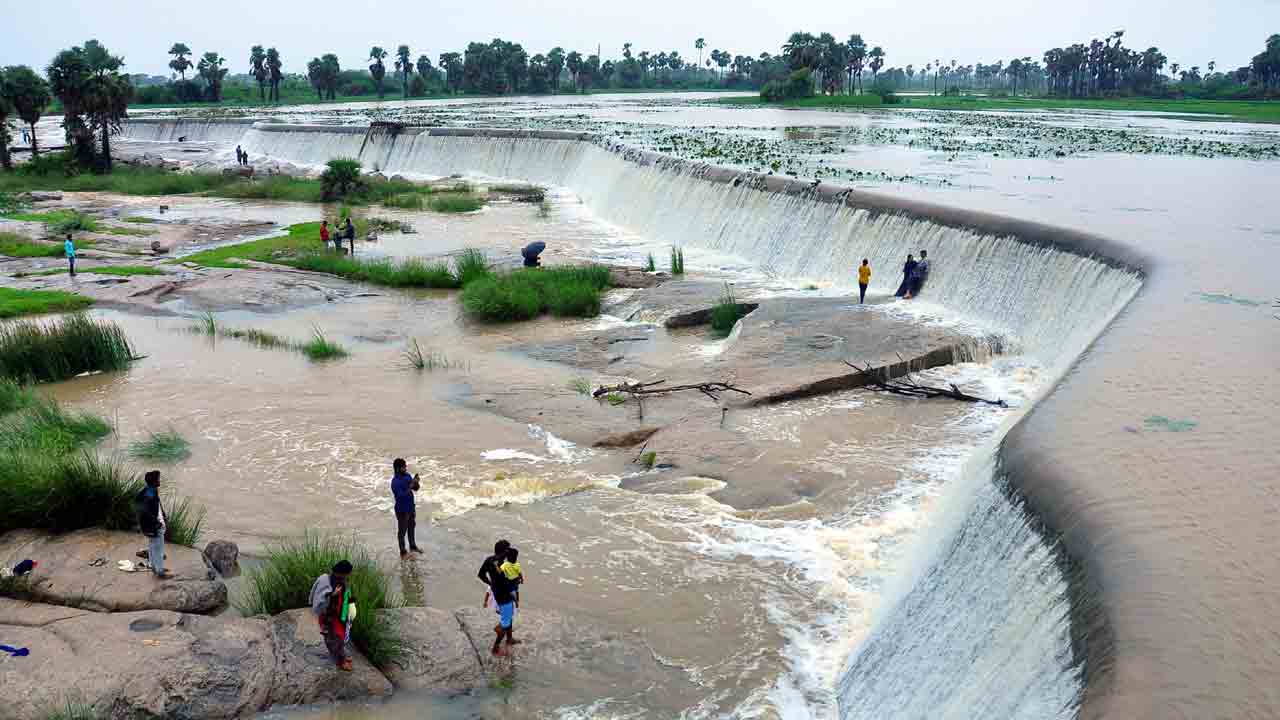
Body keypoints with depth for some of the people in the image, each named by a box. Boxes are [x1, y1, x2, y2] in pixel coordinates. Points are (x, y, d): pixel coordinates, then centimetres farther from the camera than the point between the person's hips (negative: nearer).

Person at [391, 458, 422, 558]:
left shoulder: (407, 476, -3)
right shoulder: (395, 482, -26)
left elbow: (416, 488, 4)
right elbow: (401, 496, -32)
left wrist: (416, 483, -17)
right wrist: (410, 486, -33)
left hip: (411, 507, 8)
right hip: (402, 510, -8)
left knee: (411, 527, 24)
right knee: (402, 531, 9)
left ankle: (413, 546, 43)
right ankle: (403, 552, 24)